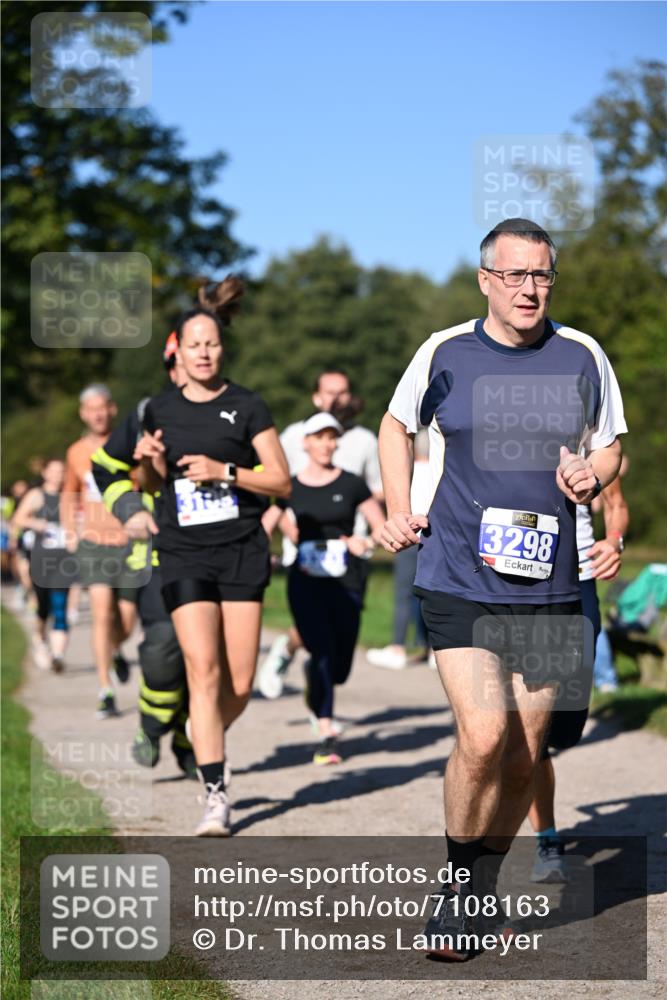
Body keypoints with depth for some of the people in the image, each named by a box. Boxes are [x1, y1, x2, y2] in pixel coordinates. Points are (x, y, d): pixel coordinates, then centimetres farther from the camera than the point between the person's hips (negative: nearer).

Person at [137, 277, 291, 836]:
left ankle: (206, 743, 30)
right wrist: (149, 461, 0)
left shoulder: (247, 407, 1)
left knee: (240, 684, -1)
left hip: (242, 552, -1)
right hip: (184, 555, 1)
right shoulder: (161, 411, 10)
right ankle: (215, 794, -10)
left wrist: (224, 471, -13)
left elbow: (281, 480, 0)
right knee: (204, 669, -13)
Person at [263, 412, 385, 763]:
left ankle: (313, 678, 43)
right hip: (306, 579, -1)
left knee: (339, 668, 5)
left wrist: (366, 544, -14)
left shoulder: (351, 485, 4)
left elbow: (381, 527, 6)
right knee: (322, 653, -18)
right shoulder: (289, 487, 5)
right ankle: (325, 735, -12)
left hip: (345, 579, 1)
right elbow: (264, 528, 8)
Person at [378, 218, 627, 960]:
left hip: (548, 586, 3)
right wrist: (398, 509, 6)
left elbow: (609, 446, 16)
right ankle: (455, 885, 6)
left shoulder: (583, 357, 4)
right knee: (482, 738, -16)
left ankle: (481, 890, 28)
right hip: (457, 580, -2)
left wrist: (590, 476, -7)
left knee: (524, 754, 7)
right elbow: (397, 425, 18)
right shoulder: (445, 352, 1)